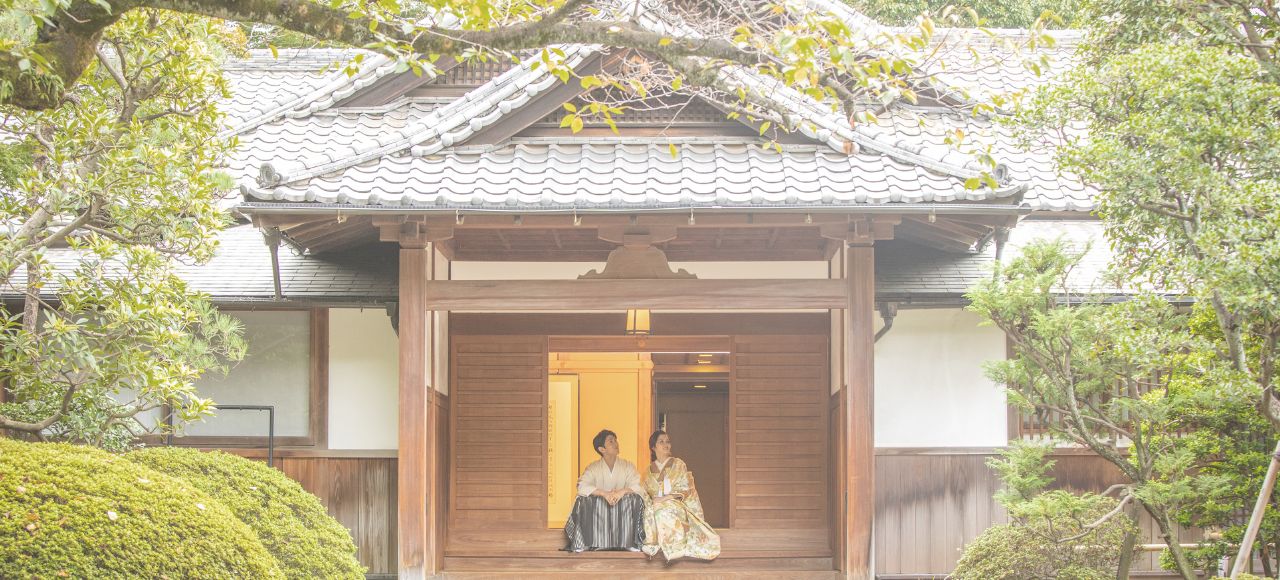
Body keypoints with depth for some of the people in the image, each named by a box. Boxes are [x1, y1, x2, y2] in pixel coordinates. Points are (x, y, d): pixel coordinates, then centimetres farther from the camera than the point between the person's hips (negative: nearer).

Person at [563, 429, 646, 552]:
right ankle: (582, 543, -18)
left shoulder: (627, 466, 4)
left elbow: (638, 487, -9)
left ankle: (632, 542, -21)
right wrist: (604, 493, -29)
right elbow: (582, 487, -15)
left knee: (635, 499, -28)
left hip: (623, 508, 0)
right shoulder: (593, 468, 1)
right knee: (582, 500, -27)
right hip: (597, 507, 0)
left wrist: (623, 491, -30)